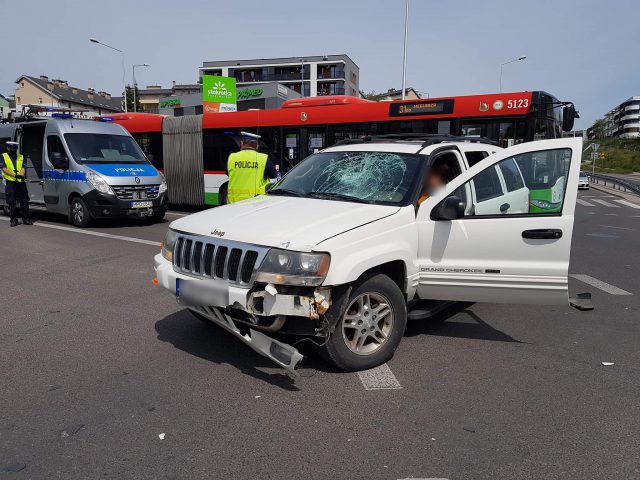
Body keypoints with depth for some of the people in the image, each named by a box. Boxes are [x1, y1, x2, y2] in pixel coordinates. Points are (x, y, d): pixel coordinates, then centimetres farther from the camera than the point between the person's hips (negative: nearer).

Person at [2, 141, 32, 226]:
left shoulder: (21, 157, 15)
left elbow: (23, 168, 3)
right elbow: (4, 169, -4)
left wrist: (21, 175, -19)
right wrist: (15, 175, -19)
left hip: (21, 182, 2)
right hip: (10, 182, -2)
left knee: (24, 201, 3)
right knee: (12, 202, 1)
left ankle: (26, 219, 11)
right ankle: (14, 220, 8)